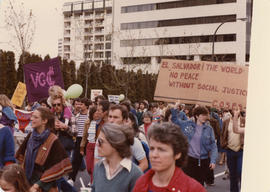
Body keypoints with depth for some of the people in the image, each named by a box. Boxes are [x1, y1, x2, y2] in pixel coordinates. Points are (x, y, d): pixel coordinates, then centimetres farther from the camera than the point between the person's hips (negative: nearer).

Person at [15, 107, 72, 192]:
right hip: (28, 182, 5)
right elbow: (22, 156, 13)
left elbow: (57, 168, -17)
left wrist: (38, 184, -18)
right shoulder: (30, 136, 0)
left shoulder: (53, 141, -17)